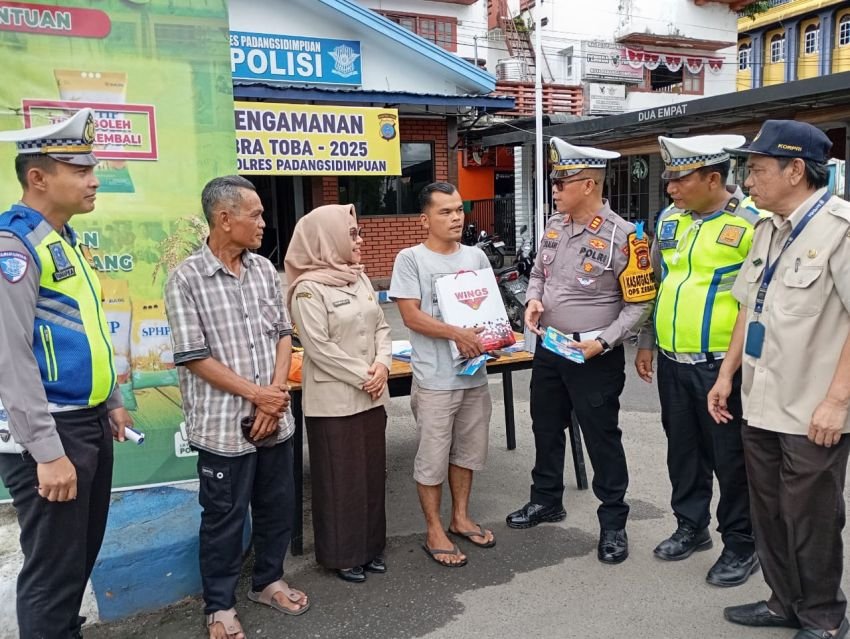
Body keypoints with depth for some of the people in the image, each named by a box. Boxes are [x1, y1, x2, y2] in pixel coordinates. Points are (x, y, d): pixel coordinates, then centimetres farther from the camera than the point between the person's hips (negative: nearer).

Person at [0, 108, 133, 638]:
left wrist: (112, 402, 21)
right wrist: (47, 451, -22)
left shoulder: (68, 241, 13)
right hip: (52, 432, -9)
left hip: (91, 422, 9)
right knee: (53, 570, 4)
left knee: (83, 554, 20)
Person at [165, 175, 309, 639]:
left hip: (274, 418, 5)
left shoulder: (265, 270, 5)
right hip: (223, 424, -5)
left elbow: (283, 334, 7)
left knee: (277, 507, 18)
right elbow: (194, 358, -13)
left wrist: (276, 395, -6)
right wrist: (257, 394, -14)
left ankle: (267, 581, 40)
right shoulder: (186, 279, -12)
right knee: (224, 518, 10)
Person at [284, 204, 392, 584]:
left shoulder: (360, 278, 9)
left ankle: (370, 547, 31)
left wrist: (382, 365, -7)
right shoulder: (309, 289, -13)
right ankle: (342, 555, 21)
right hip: (333, 400, -7)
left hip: (371, 395, 7)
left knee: (372, 473, 15)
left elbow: (381, 327, 10)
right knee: (340, 479, 4)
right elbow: (319, 348, -18)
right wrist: (363, 376, -16)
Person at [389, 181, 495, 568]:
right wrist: (457, 334, -24)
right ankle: (434, 532, 20)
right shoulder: (411, 259, -7)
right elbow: (411, 315, -14)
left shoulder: (476, 256, 9)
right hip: (435, 378, -5)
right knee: (434, 456, 4)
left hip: (474, 373, 6)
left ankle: (460, 518, 35)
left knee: (468, 451, 17)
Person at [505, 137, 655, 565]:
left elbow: (639, 303, -13)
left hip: (594, 357, -7)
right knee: (546, 428, 19)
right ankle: (546, 500, 39)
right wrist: (533, 299, -5)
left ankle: (613, 522, 23)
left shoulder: (623, 237, -17)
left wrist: (603, 341, -22)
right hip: (548, 349, 7)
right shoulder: (554, 225, 4)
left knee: (602, 439, 5)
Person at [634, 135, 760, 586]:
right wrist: (646, 343, 16)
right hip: (673, 362, 6)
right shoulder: (669, 218, 7)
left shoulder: (752, 222, -13)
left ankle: (741, 545, 26)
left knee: (730, 458, 7)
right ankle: (691, 527, 37)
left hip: (723, 366, -6)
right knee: (683, 450, 18)